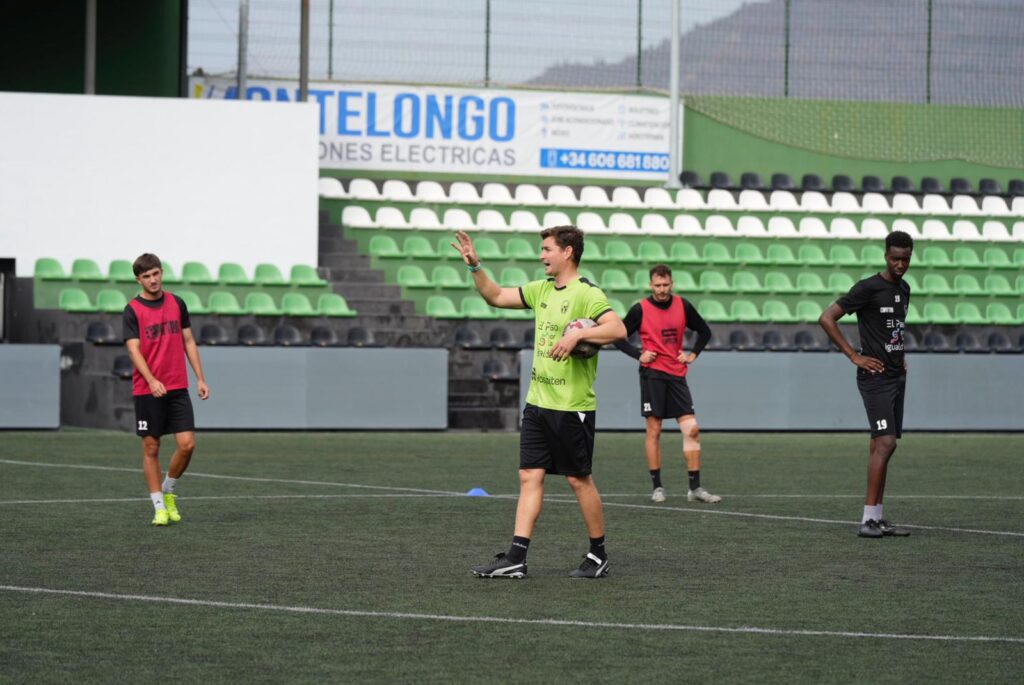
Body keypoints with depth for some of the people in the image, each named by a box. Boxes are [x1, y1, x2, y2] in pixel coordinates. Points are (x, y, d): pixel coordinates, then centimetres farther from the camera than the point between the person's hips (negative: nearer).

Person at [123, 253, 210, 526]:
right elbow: (134, 350, -13)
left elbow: (188, 342, 14)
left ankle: (168, 491, 18)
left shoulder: (177, 304, 8)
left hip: (178, 388, 3)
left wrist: (200, 378, 8)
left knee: (187, 444, -5)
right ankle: (159, 507, 9)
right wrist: (152, 381, -27)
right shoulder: (132, 311, -5)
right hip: (147, 390, -3)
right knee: (151, 448, 1)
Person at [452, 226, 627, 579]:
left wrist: (578, 334, -33)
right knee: (529, 476, 3)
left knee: (579, 479, 2)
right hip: (538, 402, 8)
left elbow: (618, 328, -26)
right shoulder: (541, 290, 12)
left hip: (572, 406, -8)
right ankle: (515, 559, 1)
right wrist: (475, 267, 10)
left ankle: (598, 555, 16)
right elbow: (496, 296, 22)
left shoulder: (587, 294, -13)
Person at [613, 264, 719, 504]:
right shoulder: (640, 309, -4)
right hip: (652, 374, -3)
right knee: (654, 431, -2)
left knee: (692, 430, -3)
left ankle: (695, 488, 1)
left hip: (677, 375, 3)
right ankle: (657, 487, 5)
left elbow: (704, 331, 19)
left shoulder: (683, 306, 5)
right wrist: (639, 354, -8)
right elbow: (619, 337, 4)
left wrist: (693, 354, 7)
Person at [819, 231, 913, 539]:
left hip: (896, 376, 8)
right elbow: (827, 318, -14)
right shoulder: (868, 288, -12)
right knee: (885, 443, -17)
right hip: (876, 377, -8)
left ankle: (877, 518, 13)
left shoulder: (904, 289, 14)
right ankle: (868, 519, -17)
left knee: (882, 446, 10)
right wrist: (855, 356, -14)